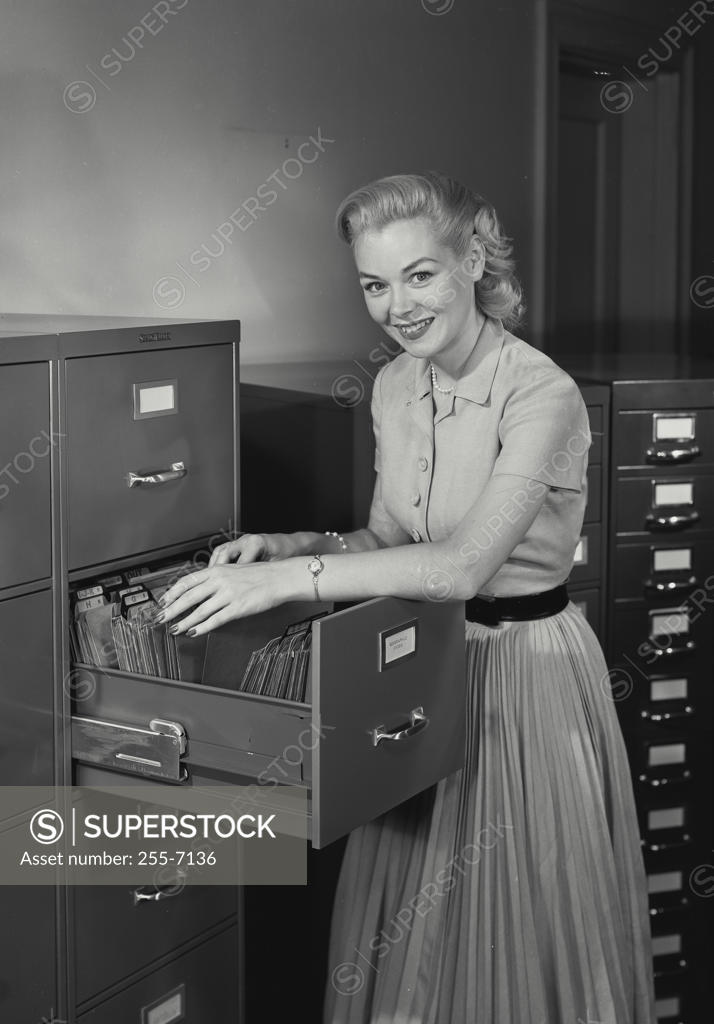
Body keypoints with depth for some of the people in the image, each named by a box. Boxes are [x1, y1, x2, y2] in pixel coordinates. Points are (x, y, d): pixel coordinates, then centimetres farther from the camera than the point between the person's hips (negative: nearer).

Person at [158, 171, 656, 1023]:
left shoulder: (542, 395, -21)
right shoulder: (395, 386, 2)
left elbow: (463, 565, -31)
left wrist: (291, 578, -35)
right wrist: (283, 546, -7)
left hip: (524, 672, -6)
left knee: (517, 932, 9)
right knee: (407, 926, 17)